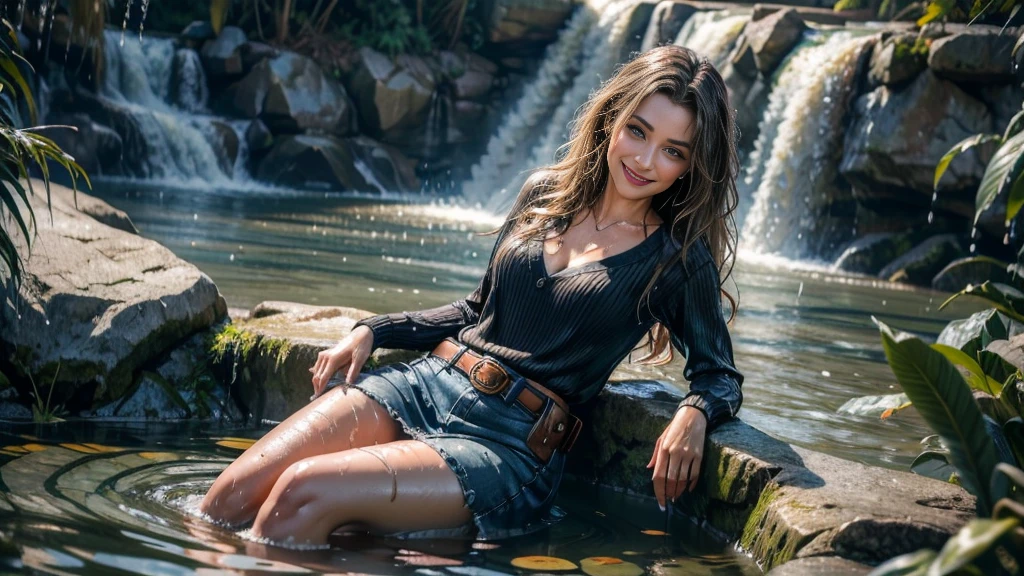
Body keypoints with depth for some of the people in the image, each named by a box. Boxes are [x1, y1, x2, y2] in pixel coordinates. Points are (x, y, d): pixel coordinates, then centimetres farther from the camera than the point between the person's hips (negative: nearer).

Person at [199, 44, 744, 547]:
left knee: (304, 493, -25)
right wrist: (372, 330, 11)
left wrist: (694, 413, -21)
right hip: (422, 383, 5)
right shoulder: (546, 194, 12)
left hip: (511, 446, -5)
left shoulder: (676, 259, -1)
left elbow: (720, 378, 3)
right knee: (229, 498, -17)